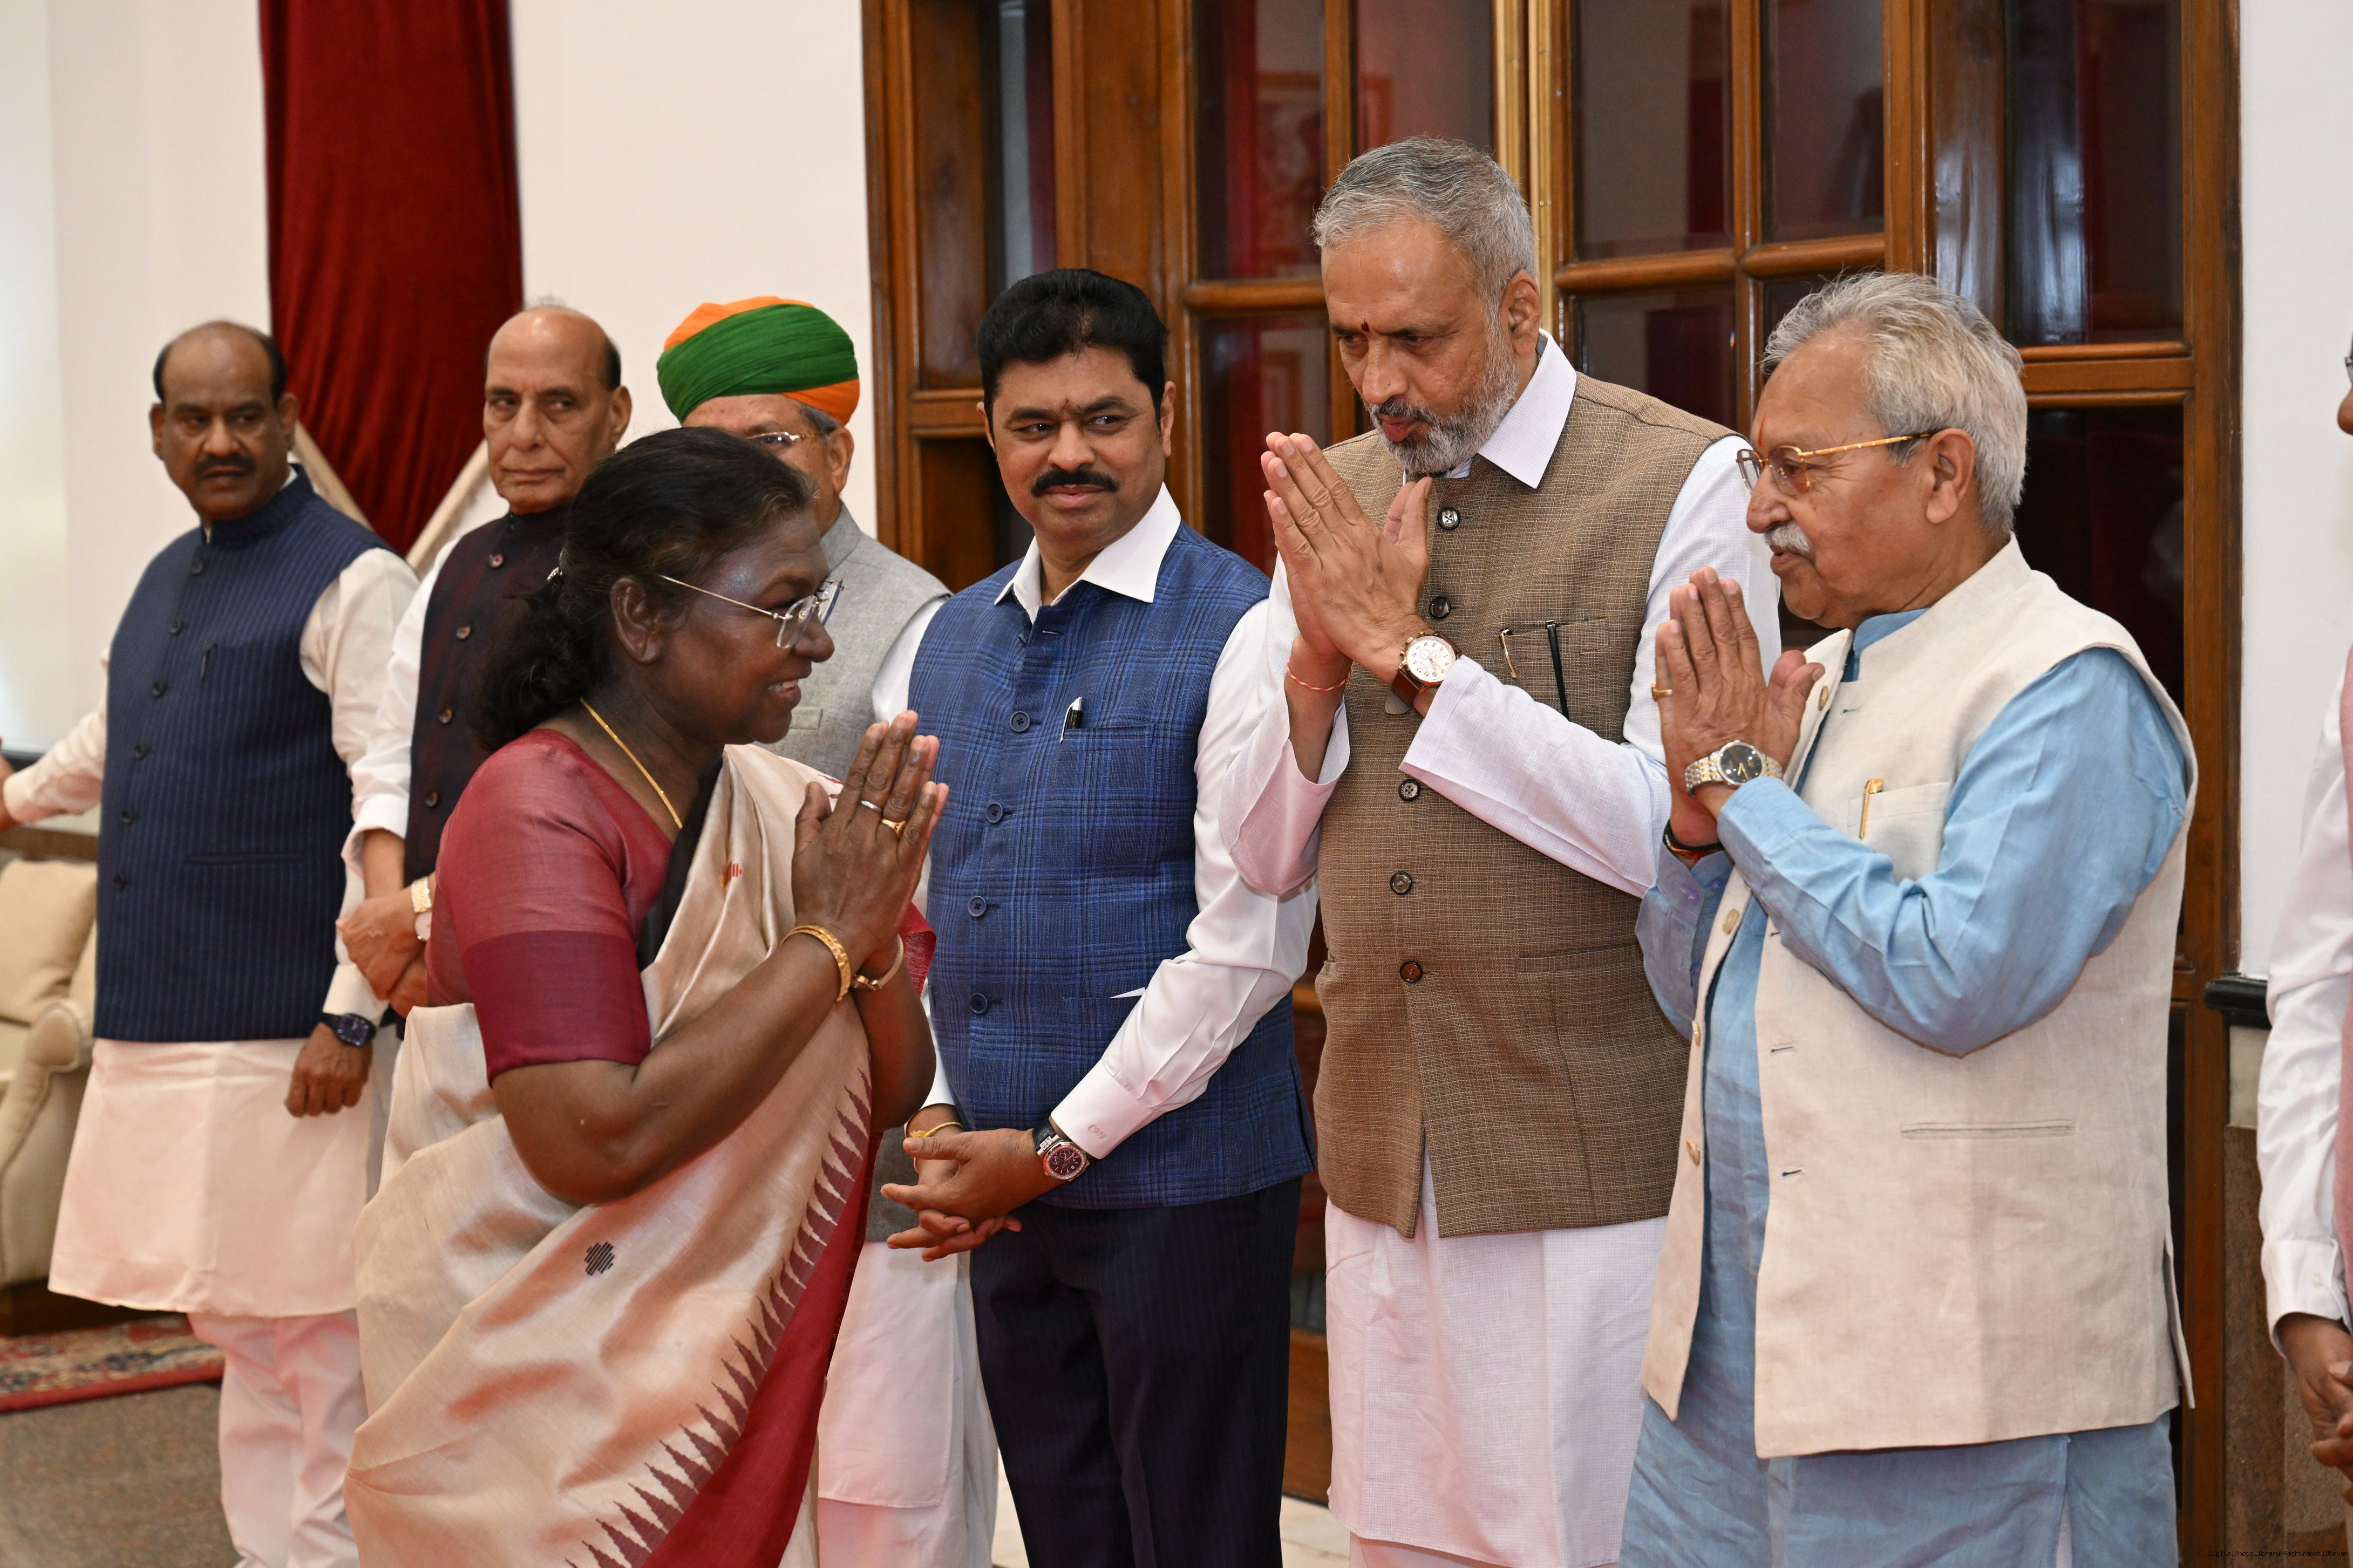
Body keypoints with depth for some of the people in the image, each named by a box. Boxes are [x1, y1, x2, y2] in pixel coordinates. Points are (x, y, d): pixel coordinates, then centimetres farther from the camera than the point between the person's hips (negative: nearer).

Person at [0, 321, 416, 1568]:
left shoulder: (352, 580, -9)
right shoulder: (167, 577, 16)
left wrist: (352, 1012, -19)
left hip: (284, 1033, -8)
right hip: (158, 1022, 8)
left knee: (313, 1330, -2)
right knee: (233, 1322, 13)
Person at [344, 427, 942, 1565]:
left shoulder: (779, 804, 1)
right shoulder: (538, 811, -18)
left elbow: (895, 1100, 3)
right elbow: (596, 1142, -29)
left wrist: (878, 943, -16)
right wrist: (826, 940, -23)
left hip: (729, 1365, 6)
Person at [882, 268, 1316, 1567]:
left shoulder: (1238, 630, -11)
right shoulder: (950, 642, 12)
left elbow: (1248, 945, -15)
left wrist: (1056, 1149, -12)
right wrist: (936, 1117, 1)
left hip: (1181, 1181, -6)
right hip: (1002, 1194, 6)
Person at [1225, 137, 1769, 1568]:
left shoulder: (1688, 484, -7)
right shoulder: (1334, 498, 10)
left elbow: (1671, 833, -17)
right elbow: (1267, 858, 11)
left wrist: (1412, 652, -15)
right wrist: (1320, 655, -7)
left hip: (1598, 1167, -5)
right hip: (1386, 1165, 6)